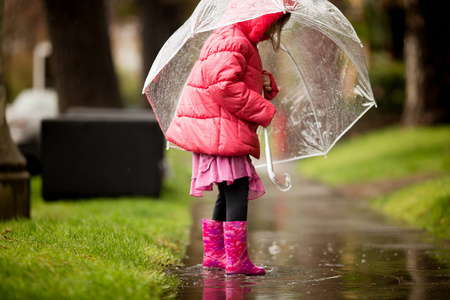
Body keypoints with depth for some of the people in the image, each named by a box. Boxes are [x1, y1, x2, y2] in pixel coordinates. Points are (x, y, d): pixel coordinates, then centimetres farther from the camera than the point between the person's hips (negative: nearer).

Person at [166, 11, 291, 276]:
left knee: (229, 194, 16)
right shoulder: (232, 41, -15)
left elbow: (243, 82, 29)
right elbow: (225, 84, -27)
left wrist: (266, 83, 6)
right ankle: (236, 260, -9)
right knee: (237, 191, -10)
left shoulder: (244, 44, 20)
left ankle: (214, 253, 24)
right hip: (220, 132, -11)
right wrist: (264, 111, -21)